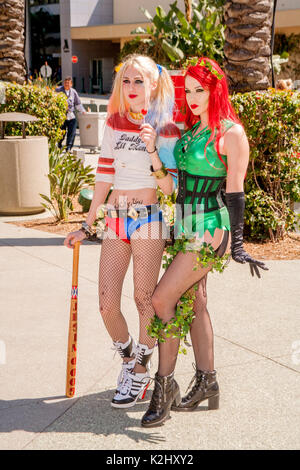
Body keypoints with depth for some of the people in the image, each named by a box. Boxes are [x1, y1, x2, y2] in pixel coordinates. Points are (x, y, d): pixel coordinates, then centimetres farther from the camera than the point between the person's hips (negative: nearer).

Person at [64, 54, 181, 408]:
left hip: (149, 217, -4)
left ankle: (140, 373, 19)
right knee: (107, 305, 1)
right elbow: (104, 176, 12)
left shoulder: (167, 129, -2)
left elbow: (170, 188, -8)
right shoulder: (114, 122, 10)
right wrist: (87, 226, 12)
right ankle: (128, 360, 27)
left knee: (144, 300, -1)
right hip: (116, 219, 4)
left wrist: (152, 151, -21)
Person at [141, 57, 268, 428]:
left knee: (162, 299, -12)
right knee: (194, 302, 10)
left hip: (210, 229, -8)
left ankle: (165, 384, -1)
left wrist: (236, 243, -16)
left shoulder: (231, 133, -10)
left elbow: (235, 191, -13)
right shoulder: (191, 128, 12)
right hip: (186, 226, 8)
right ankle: (206, 383, 21)